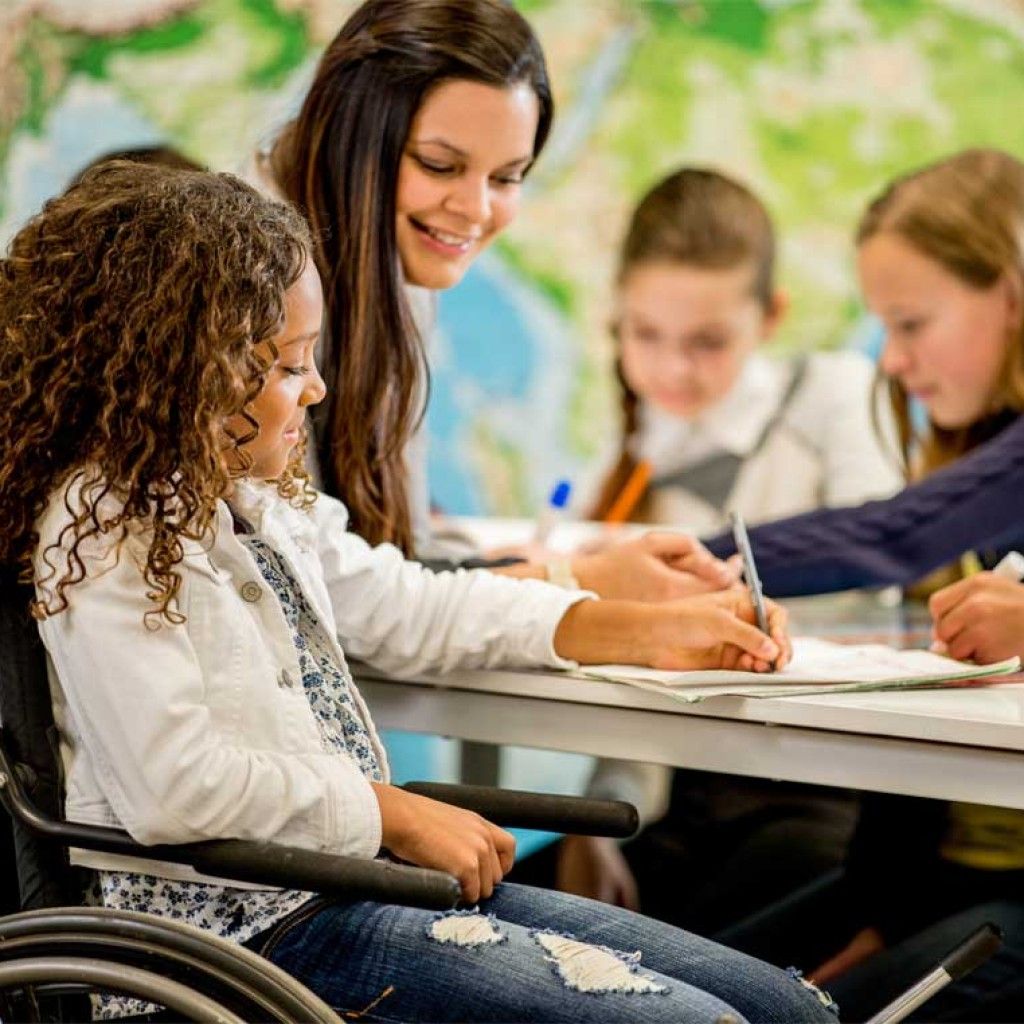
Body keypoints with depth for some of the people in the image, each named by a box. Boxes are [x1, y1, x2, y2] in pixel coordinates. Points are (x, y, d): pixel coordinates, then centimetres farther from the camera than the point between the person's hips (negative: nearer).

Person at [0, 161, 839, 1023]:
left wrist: (648, 629, 15)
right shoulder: (105, 532, -14)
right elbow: (176, 783, -24)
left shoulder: (255, 502, 14)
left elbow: (408, 609, 21)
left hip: (357, 876, 9)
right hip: (254, 923, -9)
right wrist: (392, 813, -15)